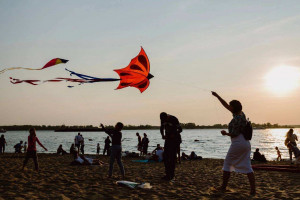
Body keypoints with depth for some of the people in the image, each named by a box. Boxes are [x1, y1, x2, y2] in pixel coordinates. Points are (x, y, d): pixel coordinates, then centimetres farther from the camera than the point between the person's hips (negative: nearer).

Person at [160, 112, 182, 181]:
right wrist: (162, 135, -2)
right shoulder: (163, 119, -1)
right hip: (168, 139, 6)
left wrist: (174, 135, -27)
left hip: (175, 139, -6)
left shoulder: (173, 119, -18)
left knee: (172, 157, -9)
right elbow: (162, 128, 15)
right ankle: (167, 174, 10)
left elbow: (180, 129, -16)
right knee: (165, 156, 1)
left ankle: (172, 175, -3)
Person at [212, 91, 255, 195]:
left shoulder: (237, 118, -15)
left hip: (238, 143, -8)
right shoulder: (241, 114, 11)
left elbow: (234, 134, -17)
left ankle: (224, 186, 13)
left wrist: (226, 133, 1)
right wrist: (217, 96, 20)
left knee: (227, 163, 6)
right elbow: (226, 105, 18)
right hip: (246, 143, 8)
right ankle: (253, 189, -2)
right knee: (247, 166, 4)